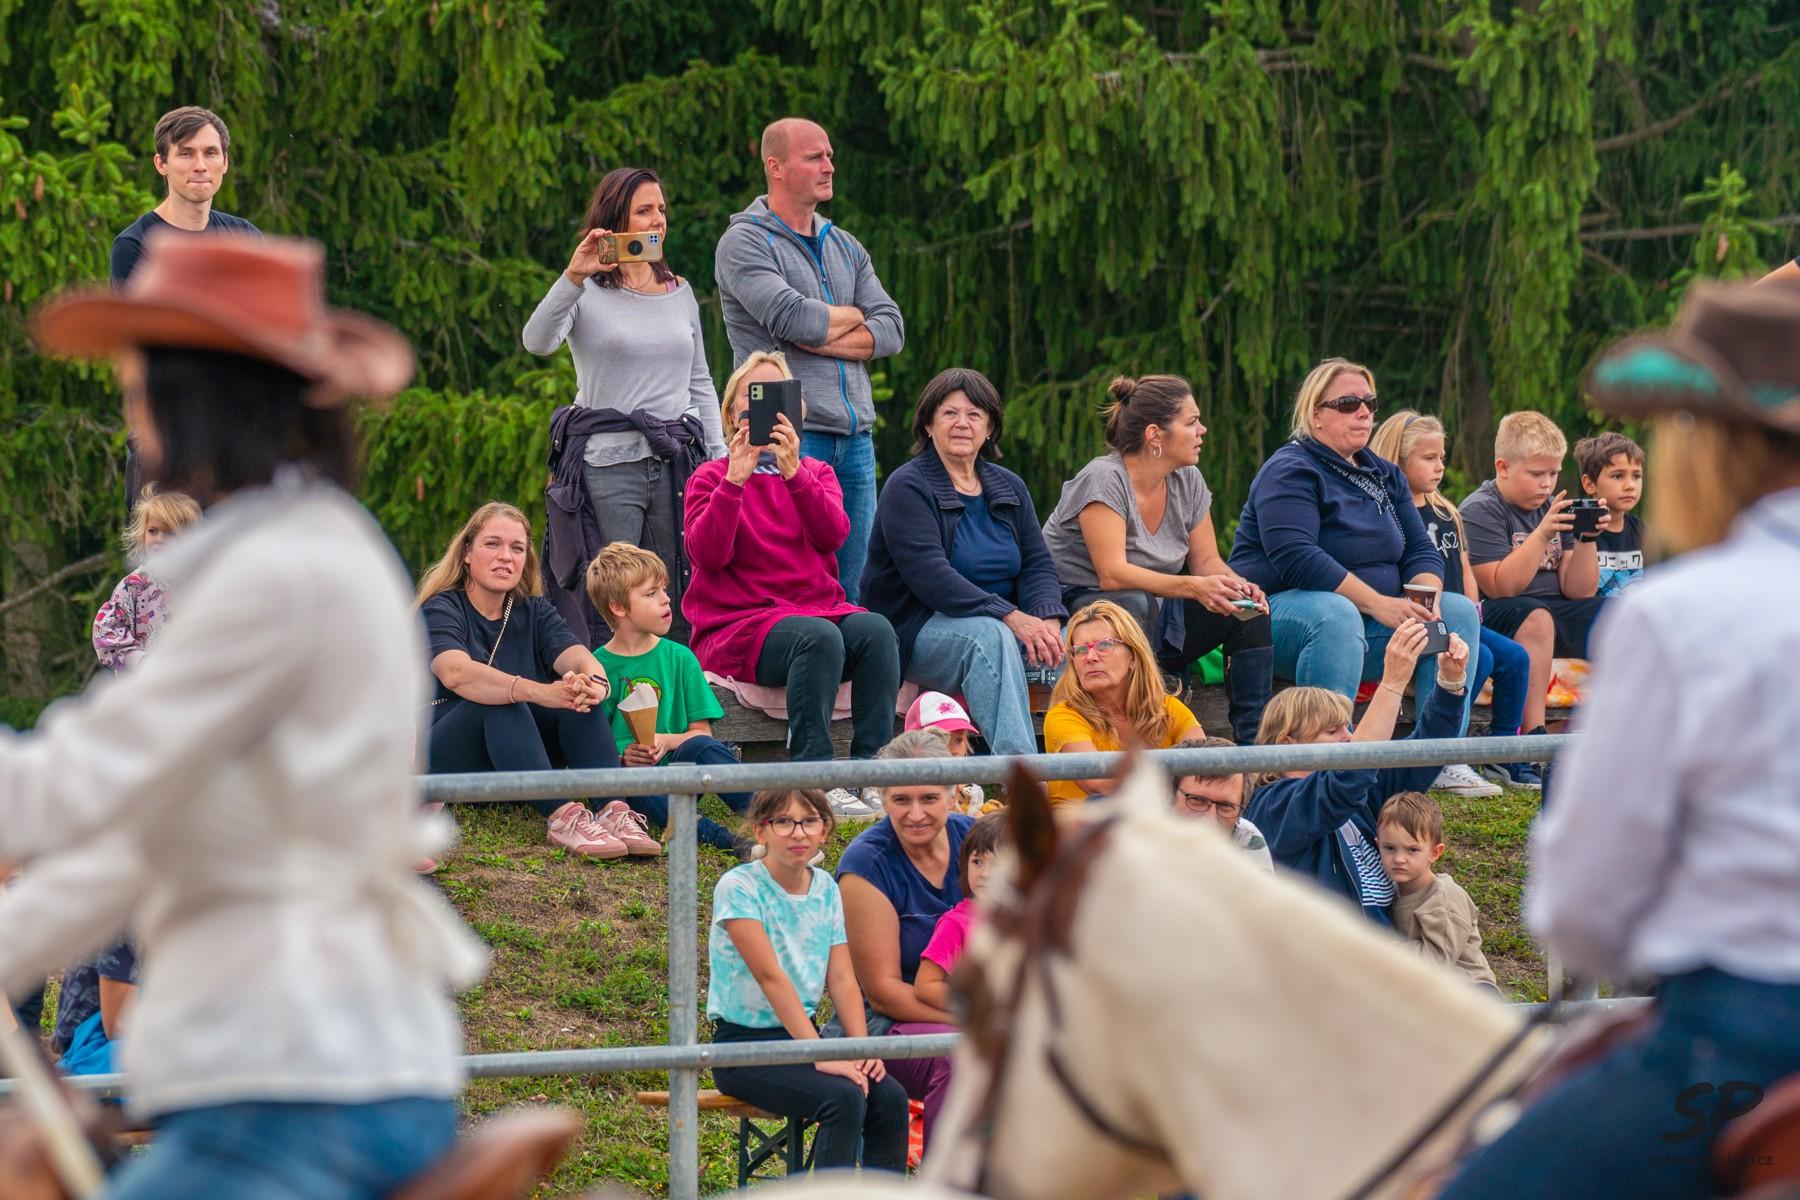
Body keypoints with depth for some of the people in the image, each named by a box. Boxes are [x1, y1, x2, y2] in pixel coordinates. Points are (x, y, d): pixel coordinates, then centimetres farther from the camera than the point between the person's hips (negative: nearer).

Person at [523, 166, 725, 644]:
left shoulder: (680, 292, 16)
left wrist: (719, 460, 14)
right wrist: (573, 277, -29)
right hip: (609, 466, -4)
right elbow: (537, 341, -18)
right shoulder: (588, 292, 1)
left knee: (679, 606, 2)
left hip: (678, 463, 5)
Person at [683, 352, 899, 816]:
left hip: (819, 607, 4)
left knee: (875, 630, -29)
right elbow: (707, 554, -9)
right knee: (818, 637, -35)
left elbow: (833, 534, -5)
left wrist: (793, 473, -19)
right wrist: (736, 480, -19)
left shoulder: (817, 473, 18)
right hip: (737, 624, -4)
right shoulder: (712, 477, 10)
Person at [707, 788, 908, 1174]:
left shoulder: (825, 888, 7)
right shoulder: (739, 888, -13)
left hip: (801, 1033, 6)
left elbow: (842, 979, 2)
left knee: (890, 1096, -18)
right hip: (744, 1045, -6)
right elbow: (770, 976, -21)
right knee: (844, 1097, -28)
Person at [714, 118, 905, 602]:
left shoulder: (844, 248, 19)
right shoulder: (744, 244, -2)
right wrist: (853, 317, 2)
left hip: (854, 436, 7)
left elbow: (892, 330, 8)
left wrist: (820, 340, -7)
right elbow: (791, 317, -17)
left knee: (851, 589, 4)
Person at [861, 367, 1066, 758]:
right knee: (990, 636, -37)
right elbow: (931, 575, -19)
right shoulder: (907, 488, -6)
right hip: (917, 630, -6)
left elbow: (1038, 565, 7)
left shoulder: (1009, 488, 15)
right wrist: (1011, 618, -27)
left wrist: (1047, 618, -17)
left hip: (1006, 624, 6)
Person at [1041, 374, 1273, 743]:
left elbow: (1207, 560, 6)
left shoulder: (1188, 481, 4)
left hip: (1153, 616, 7)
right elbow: (1113, 574, -28)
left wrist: (1236, 586, -18)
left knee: (1251, 615, -11)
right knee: (1134, 603, -40)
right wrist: (1193, 587, -38)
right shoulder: (1103, 480, -19)